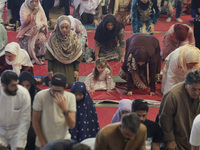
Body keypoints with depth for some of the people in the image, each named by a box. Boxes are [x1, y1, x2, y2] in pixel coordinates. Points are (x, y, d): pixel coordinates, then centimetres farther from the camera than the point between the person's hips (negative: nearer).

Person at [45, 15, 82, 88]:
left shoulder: (73, 37, -5)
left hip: (70, 66, 1)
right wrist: (50, 70, -8)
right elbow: (49, 55, -5)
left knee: (70, 84, -14)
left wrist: (76, 70, -4)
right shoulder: (53, 37, -9)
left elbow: (77, 55, 0)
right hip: (57, 66, -1)